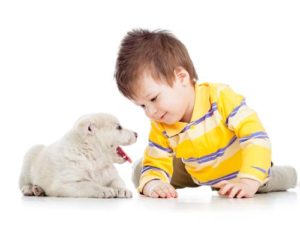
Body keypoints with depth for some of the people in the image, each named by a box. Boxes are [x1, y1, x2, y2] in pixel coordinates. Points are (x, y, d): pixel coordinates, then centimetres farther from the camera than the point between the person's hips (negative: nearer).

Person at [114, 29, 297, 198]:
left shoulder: (221, 98, -37)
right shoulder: (161, 128, -21)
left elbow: (256, 137, -41)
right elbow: (155, 165, -16)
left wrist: (248, 183, -51)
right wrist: (152, 185, -41)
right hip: (199, 175, 3)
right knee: (140, 171, 0)